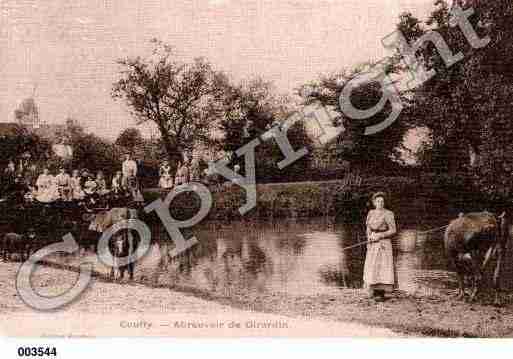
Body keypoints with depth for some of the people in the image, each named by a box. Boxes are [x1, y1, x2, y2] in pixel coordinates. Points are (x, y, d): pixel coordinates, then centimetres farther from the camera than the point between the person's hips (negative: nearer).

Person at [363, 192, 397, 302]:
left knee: (382, 266, -10)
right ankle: (375, 289, 20)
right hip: (372, 244, 6)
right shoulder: (371, 213, 9)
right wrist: (369, 237, -3)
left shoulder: (388, 214, -8)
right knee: (372, 266, 7)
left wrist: (379, 236, -17)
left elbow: (393, 230, -10)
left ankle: (381, 294, -7)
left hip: (384, 243, -6)